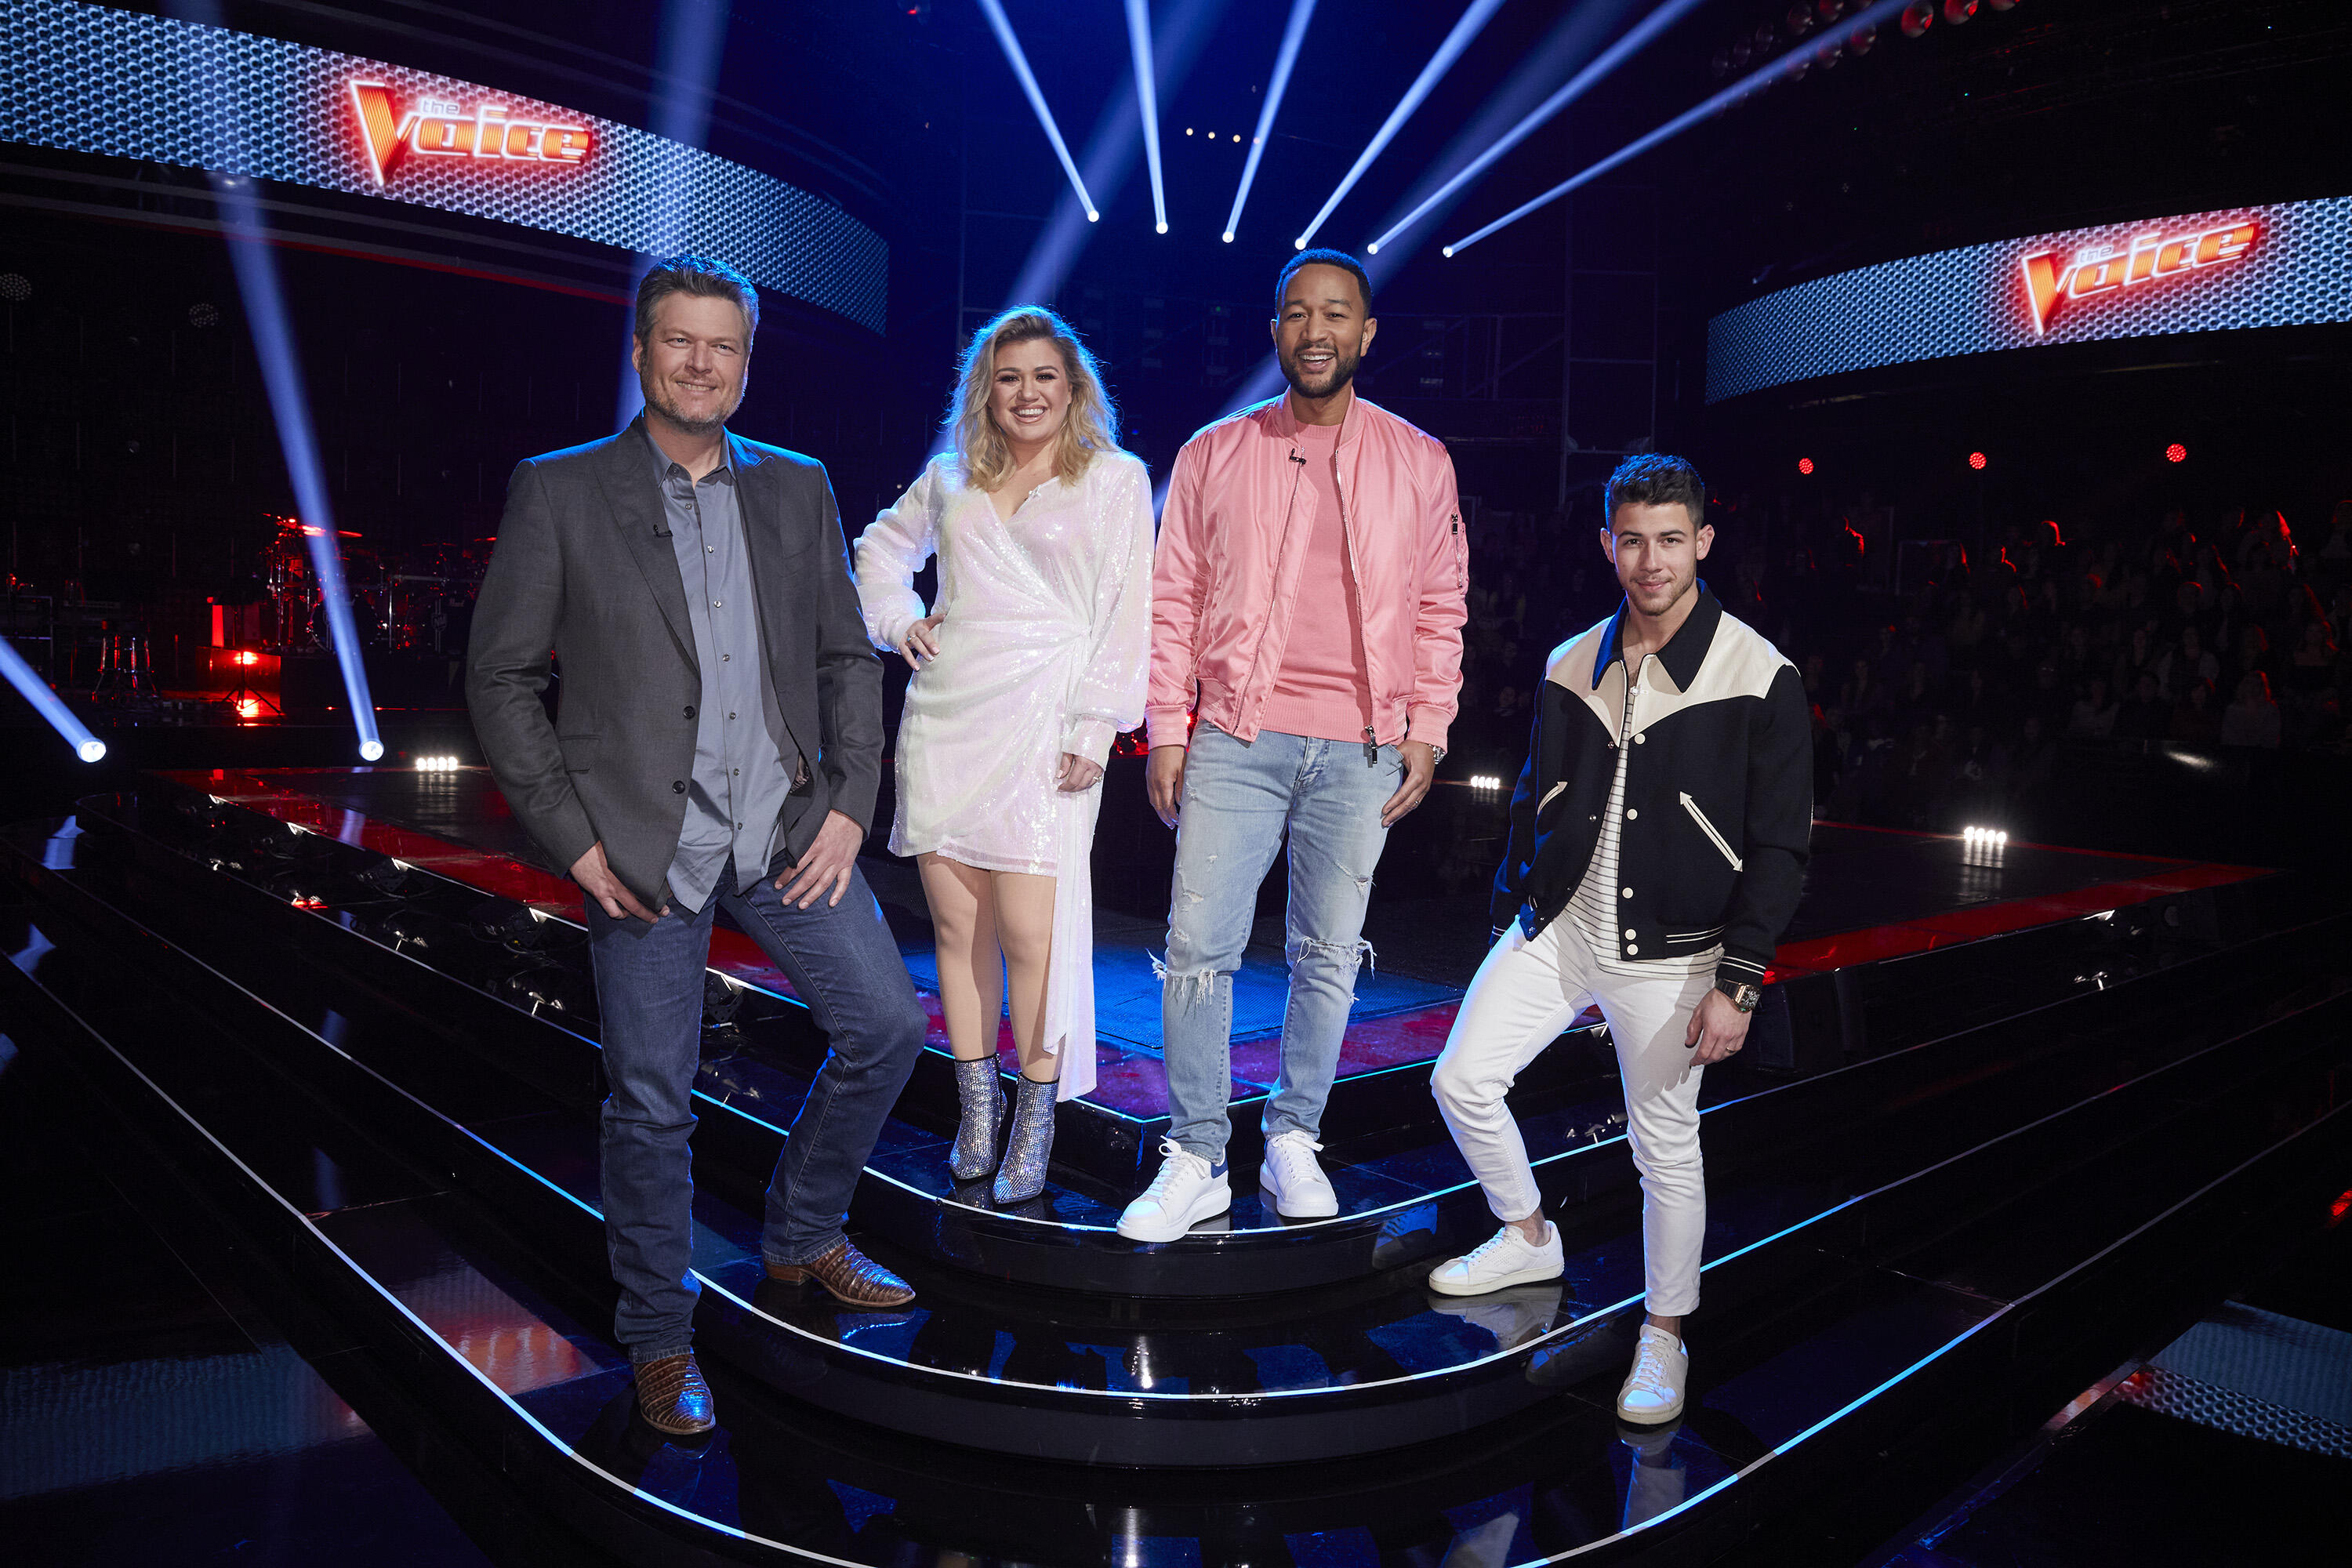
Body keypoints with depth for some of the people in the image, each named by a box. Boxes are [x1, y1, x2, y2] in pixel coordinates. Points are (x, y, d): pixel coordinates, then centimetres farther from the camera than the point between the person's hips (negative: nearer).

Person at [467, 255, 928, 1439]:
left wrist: (849, 803, 0)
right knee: (651, 1103, 3)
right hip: (645, 847, -3)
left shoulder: (798, 489, 10)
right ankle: (660, 1338, 24)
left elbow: (846, 658, 12)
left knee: (886, 1026, 5)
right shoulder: (560, 492, 0)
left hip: (787, 828, 4)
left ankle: (802, 1238, 30)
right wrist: (574, 839, -8)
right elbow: (501, 679, -1)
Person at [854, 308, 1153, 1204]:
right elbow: (882, 547, 31)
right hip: (945, 718, 4)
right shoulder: (951, 477, 15)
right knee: (957, 926, 5)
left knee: (1029, 931, -9)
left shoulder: (1116, 478, 5)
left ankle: (1036, 1120, 6)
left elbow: (1128, 615, 0)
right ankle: (976, 1106, 19)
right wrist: (897, 619, 12)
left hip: (1042, 724, -3)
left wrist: (1094, 730, -8)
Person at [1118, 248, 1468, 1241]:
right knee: (1199, 947, -4)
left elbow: (1441, 607, 10)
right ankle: (1195, 1161, 8)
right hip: (1233, 739, 0)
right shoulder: (1214, 454, 7)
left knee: (1328, 955, 8)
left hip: (1360, 750, 1)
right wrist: (1166, 730, 1)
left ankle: (1294, 1139, 24)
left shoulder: (1419, 464, 8)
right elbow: (1173, 599, 7)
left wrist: (1427, 730, 2)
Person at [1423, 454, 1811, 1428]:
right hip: (1557, 927, 5)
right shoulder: (1572, 668, 3)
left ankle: (1665, 1335, 27)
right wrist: (1509, 911, 11)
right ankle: (1528, 1240, 30)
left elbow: (1779, 847, -9)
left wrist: (1738, 983, -13)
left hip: (1670, 953, -4)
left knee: (1666, 1147, 5)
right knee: (1462, 1080, 4)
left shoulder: (1759, 679, -10)